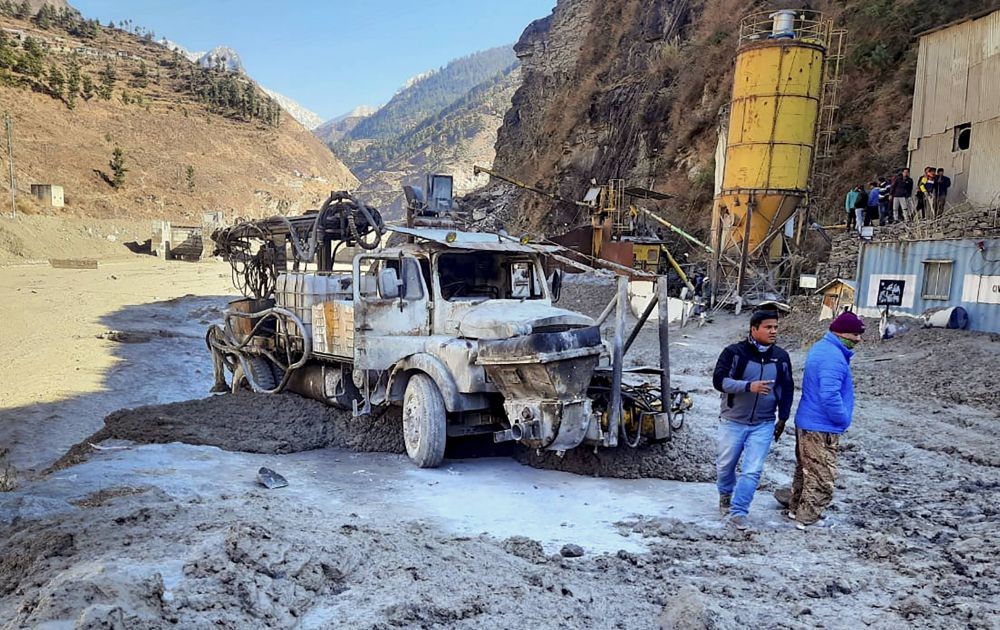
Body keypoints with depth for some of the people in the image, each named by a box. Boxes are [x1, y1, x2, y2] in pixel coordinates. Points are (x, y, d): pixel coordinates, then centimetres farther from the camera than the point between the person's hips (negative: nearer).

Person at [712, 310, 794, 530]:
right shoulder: (734, 352, -10)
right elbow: (719, 380, -18)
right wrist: (748, 386, -30)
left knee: (752, 470, -6)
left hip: (763, 425, 2)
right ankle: (726, 494, 43)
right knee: (726, 464, 15)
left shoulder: (781, 357, 2)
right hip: (733, 421, -1)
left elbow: (787, 389, 13)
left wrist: (782, 418, 15)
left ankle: (738, 511, 5)